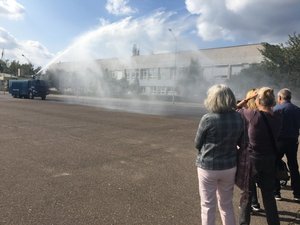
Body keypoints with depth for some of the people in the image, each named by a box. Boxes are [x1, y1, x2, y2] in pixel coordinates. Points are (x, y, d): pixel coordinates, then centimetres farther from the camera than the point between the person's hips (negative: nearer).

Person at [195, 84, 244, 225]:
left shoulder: (208, 119, -18)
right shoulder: (238, 118, -4)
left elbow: (197, 144, -7)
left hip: (208, 167, -4)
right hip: (229, 167, 4)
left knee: (208, 206, 12)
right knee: (227, 204, 22)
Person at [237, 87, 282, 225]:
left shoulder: (252, 115, -22)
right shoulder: (277, 116, -9)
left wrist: (247, 100, -2)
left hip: (252, 159, -3)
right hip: (270, 160, 4)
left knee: (247, 192, 15)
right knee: (268, 194, 20)